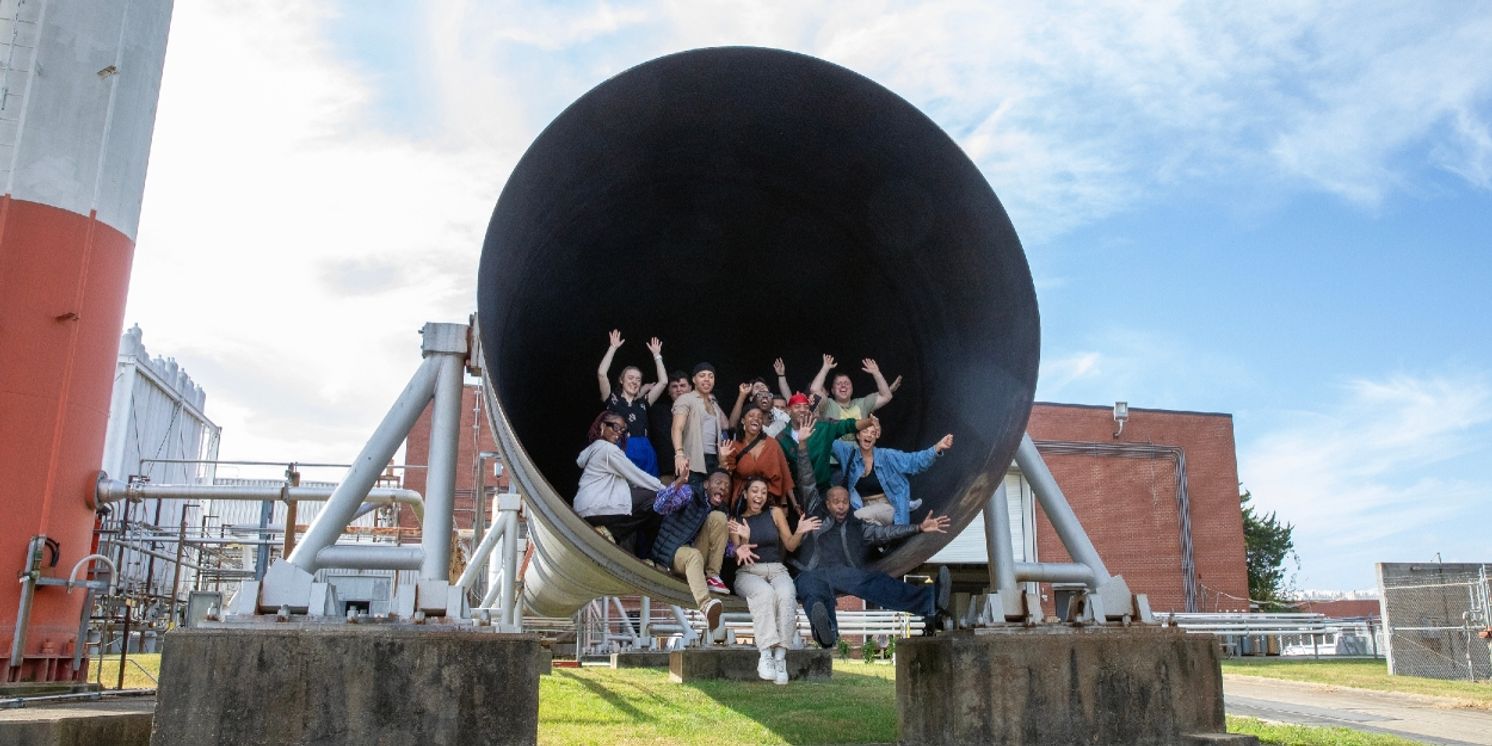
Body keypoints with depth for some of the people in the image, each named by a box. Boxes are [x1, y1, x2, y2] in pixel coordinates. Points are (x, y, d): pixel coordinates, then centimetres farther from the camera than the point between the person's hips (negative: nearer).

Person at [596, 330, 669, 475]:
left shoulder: (643, 403, 14)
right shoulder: (613, 399, 6)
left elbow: (663, 381, 12)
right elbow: (601, 374, -5)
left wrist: (656, 355, 14)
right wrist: (613, 347, -1)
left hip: (644, 453, 4)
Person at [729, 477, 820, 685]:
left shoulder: (775, 513, 12)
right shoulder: (736, 520, 8)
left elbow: (790, 546, 8)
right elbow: (738, 557, 1)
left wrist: (799, 532, -13)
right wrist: (744, 539, -20)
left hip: (777, 569, 1)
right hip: (748, 572, -1)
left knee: (786, 594, -34)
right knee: (764, 592, -37)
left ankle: (780, 656, -38)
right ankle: (765, 655, -41)